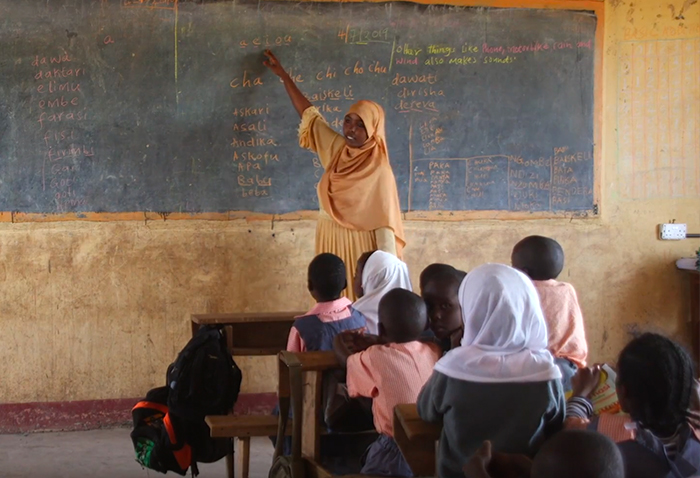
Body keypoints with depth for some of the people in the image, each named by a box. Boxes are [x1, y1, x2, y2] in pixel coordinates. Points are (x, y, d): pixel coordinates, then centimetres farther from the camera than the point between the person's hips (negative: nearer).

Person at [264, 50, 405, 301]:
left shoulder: (379, 171, -13)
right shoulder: (336, 149, 4)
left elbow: (385, 222, -15)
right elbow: (309, 114, 14)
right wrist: (282, 74, 19)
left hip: (359, 245, -6)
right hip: (330, 242, 6)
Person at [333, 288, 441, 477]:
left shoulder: (375, 358, -14)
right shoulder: (434, 352, -2)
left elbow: (345, 359, 7)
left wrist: (341, 342, 25)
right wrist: (371, 343, 22)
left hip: (399, 456, -5)